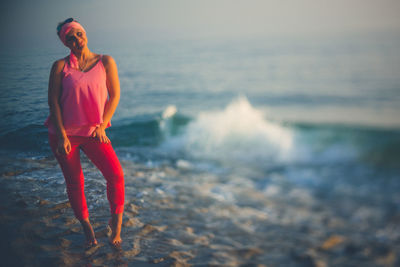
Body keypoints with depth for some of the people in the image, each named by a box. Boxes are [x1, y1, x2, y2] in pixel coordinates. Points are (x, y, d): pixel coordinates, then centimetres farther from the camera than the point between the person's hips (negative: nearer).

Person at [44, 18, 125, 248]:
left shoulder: (105, 62, 2)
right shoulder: (60, 66, 1)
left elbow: (114, 96, 2)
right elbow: (53, 100, -2)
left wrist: (102, 126, -7)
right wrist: (61, 135, -9)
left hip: (93, 131, 0)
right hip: (64, 133, 0)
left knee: (116, 175, -17)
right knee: (75, 183, 5)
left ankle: (116, 223, 4)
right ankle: (87, 228, 27)